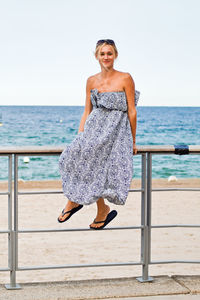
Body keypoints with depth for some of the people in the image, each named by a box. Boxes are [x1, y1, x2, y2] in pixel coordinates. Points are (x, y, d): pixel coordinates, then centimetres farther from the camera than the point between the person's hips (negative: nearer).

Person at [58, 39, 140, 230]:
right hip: (94, 127, 4)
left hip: (117, 130, -4)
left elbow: (132, 111, 0)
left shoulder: (125, 79, -1)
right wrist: (79, 137, 5)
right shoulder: (92, 81, 12)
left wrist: (133, 141, 0)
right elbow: (87, 112, 14)